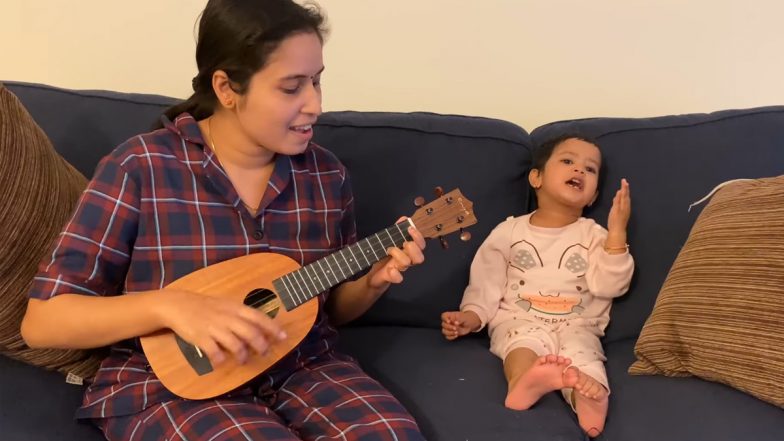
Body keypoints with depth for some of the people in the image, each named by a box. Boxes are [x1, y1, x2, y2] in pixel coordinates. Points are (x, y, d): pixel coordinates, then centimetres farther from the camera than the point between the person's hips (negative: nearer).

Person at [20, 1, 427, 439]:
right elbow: (42, 320, -11)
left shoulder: (327, 174, 2)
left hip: (303, 369, 4)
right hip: (169, 383, -3)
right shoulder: (141, 167, -11)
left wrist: (374, 281, -8)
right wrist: (169, 306, -27)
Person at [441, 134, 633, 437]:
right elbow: (487, 283, 11)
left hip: (575, 326, 1)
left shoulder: (594, 235, 11)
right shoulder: (509, 232, 10)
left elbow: (608, 286, -4)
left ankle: (589, 395, -63)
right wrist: (472, 315, -7)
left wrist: (616, 232, -11)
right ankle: (525, 381, -67)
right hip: (519, 321, -1)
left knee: (581, 350, -31)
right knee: (524, 342, -34)